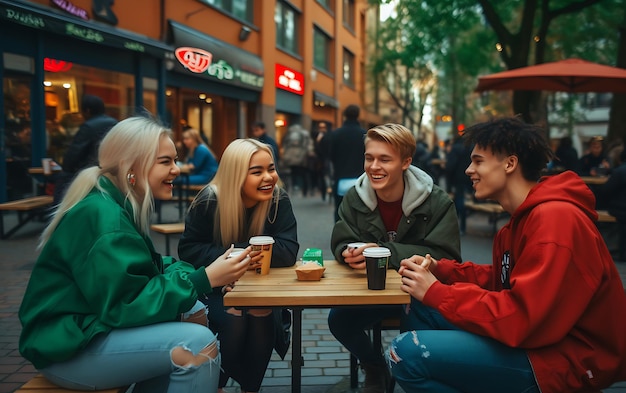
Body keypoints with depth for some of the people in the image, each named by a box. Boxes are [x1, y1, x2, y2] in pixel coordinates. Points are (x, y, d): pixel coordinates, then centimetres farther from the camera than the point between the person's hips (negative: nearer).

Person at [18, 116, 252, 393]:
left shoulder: (121, 205, 7)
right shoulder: (101, 215, -24)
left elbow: (147, 266, 11)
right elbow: (125, 304, -26)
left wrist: (196, 273, -8)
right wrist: (205, 279, -27)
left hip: (95, 322, 10)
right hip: (69, 346, -10)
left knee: (196, 313, 7)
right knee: (199, 344, -22)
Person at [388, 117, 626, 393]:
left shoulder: (554, 219, -23)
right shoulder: (524, 216, 11)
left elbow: (520, 319, -28)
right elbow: (499, 280, 15)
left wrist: (436, 292, -19)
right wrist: (438, 269, 0)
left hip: (564, 360, -10)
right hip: (536, 335, 10)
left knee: (407, 352, -21)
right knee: (422, 306, 8)